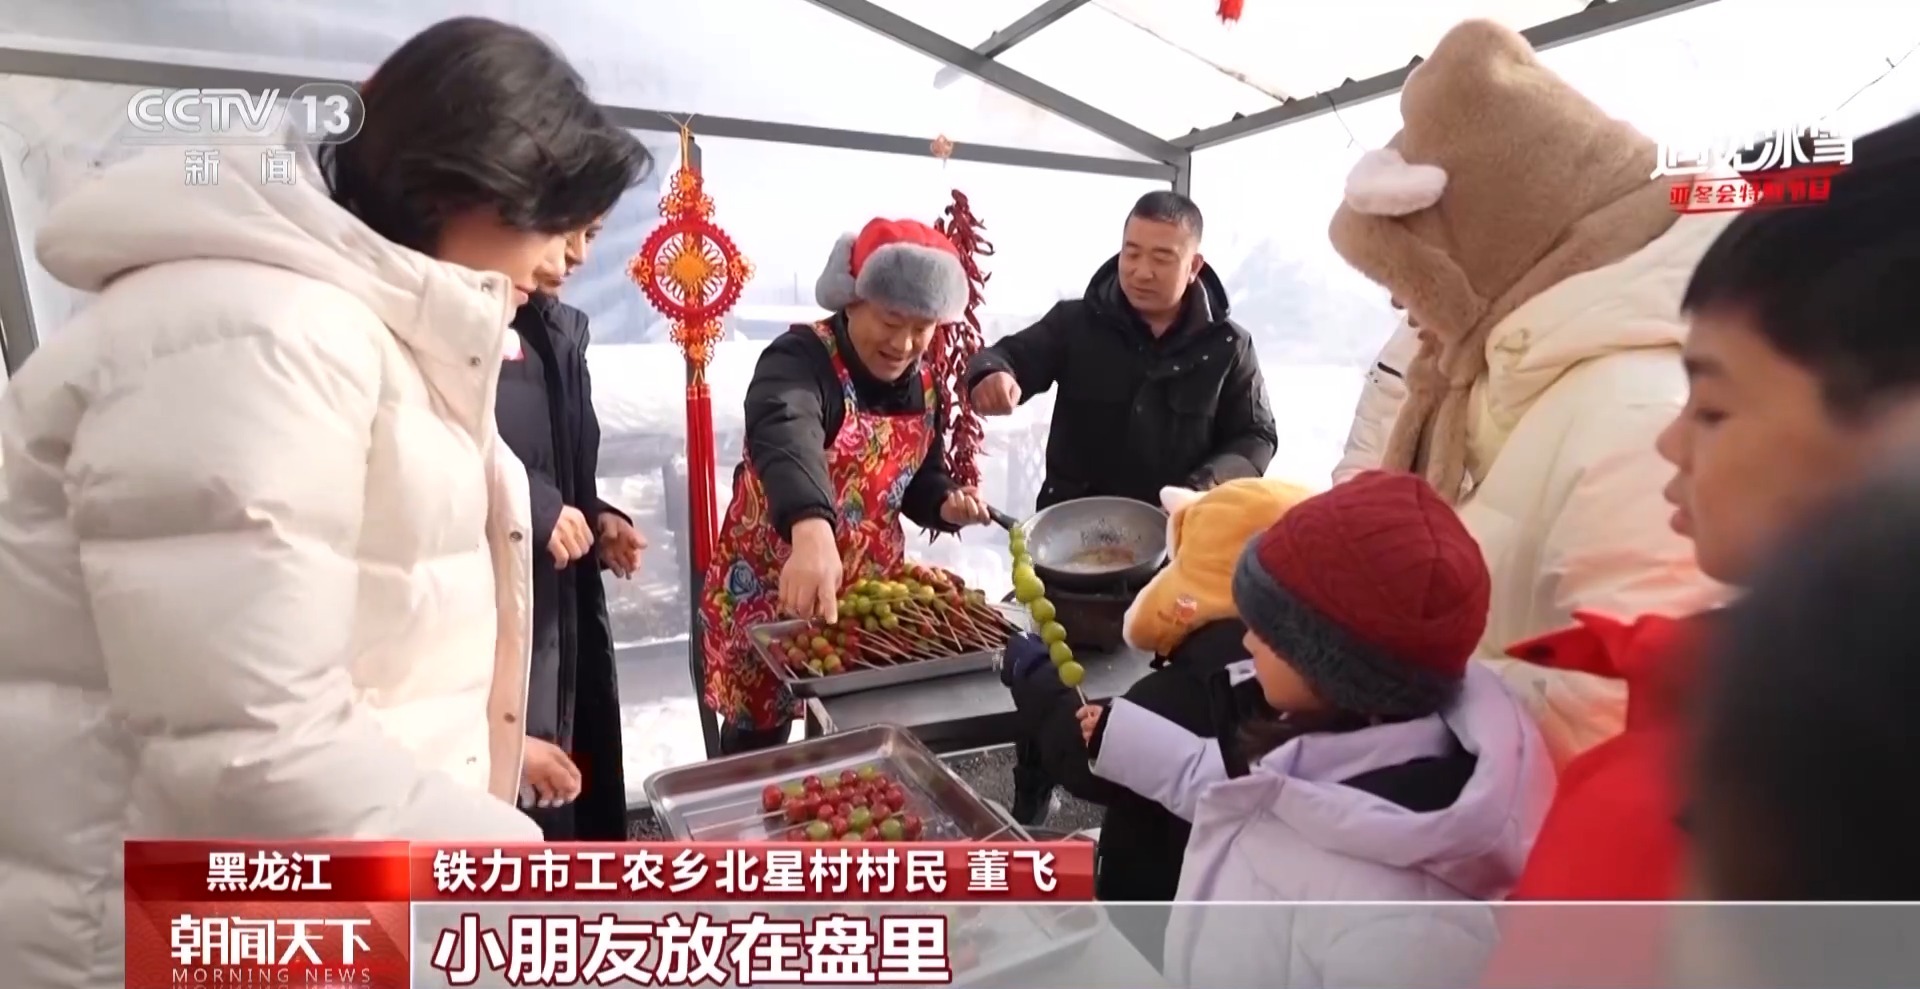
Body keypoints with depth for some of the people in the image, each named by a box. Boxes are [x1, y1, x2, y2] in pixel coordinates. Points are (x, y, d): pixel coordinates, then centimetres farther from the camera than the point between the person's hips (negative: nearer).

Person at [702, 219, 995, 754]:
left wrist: (946, 503, -10)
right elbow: (786, 440, -44)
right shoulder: (800, 359, -22)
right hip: (773, 584, -5)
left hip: (869, 587, 6)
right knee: (758, 734, 10)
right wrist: (811, 532, -63)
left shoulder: (921, 384, 0)